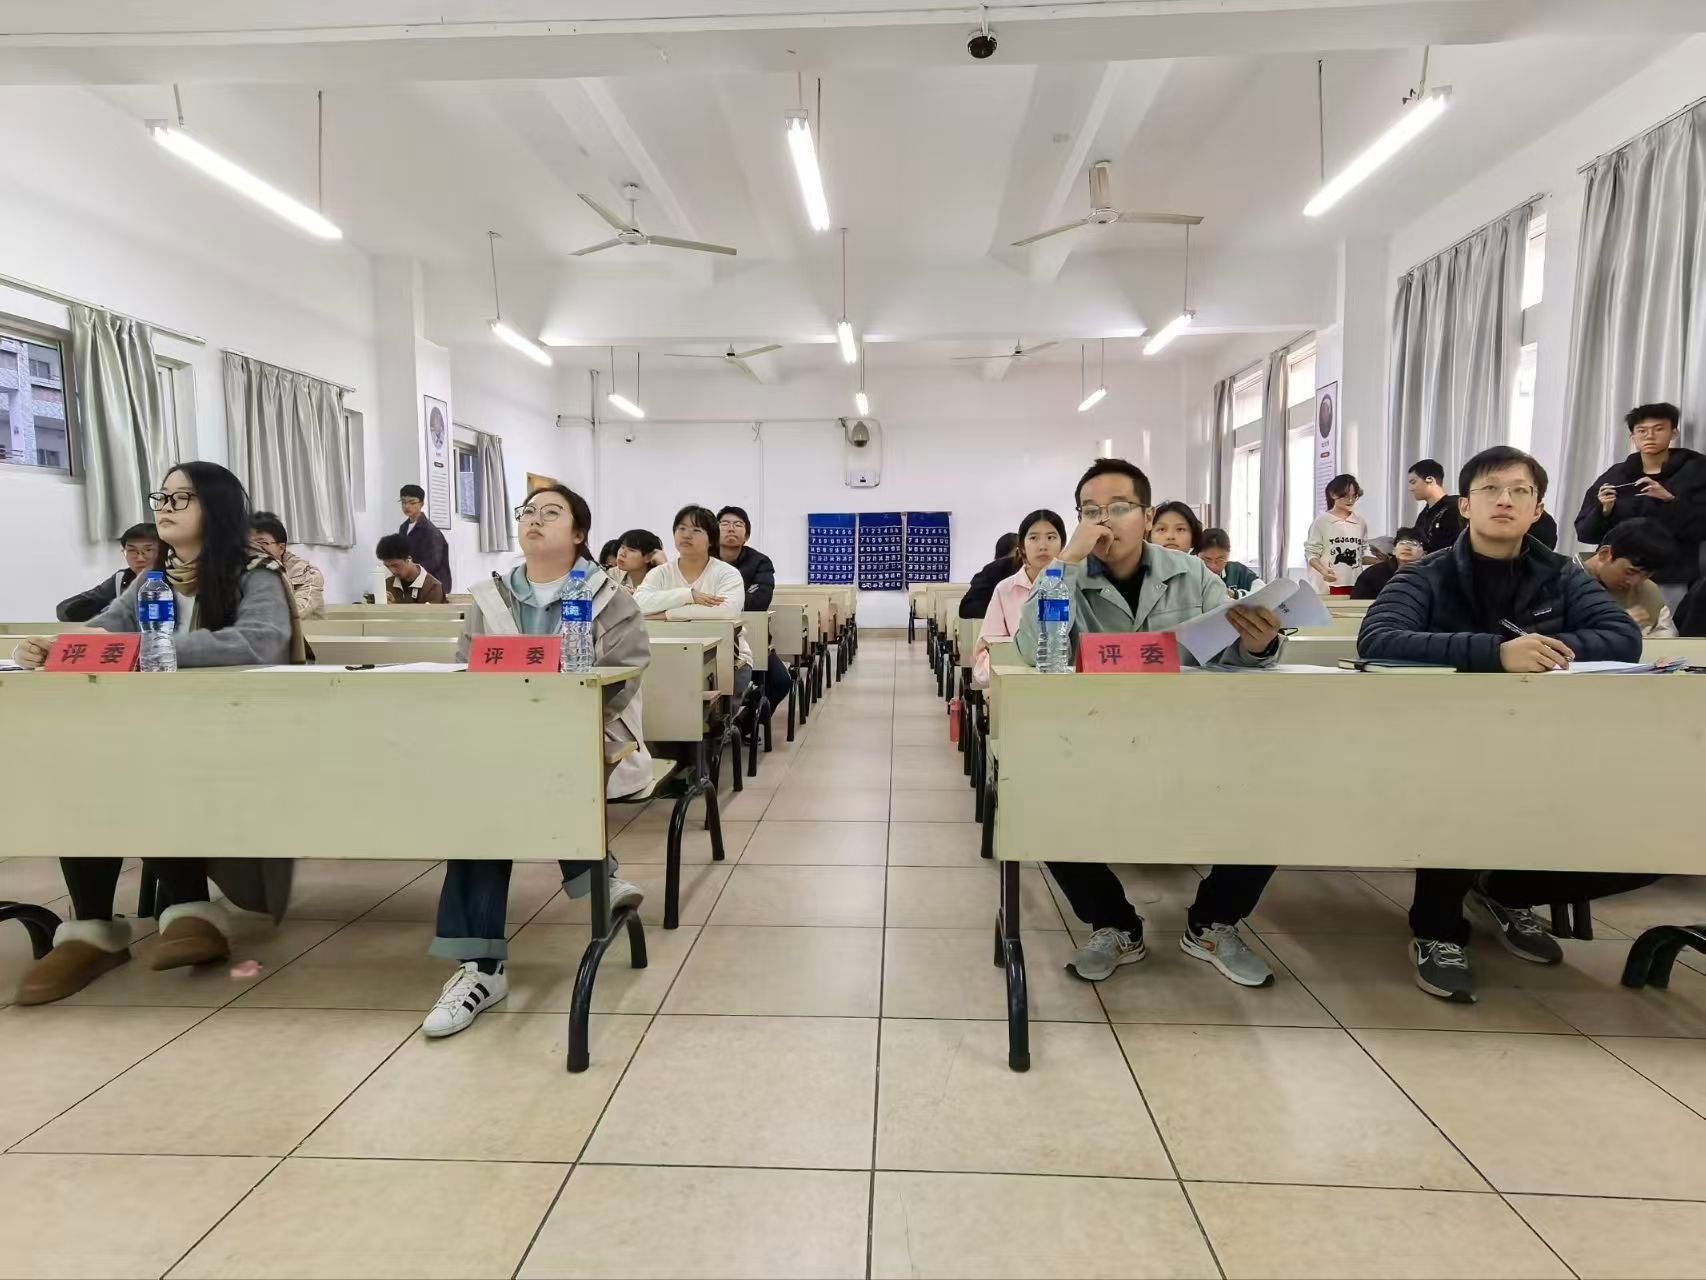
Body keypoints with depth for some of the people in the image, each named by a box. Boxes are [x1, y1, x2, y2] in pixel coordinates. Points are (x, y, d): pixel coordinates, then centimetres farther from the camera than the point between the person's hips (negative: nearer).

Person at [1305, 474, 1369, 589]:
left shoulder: (1361, 522, 11)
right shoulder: (1321, 521, -2)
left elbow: (1362, 555, 20)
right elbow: (1311, 554, -4)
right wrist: (1323, 571, -21)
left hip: (1355, 585, 4)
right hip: (1329, 585, -4)